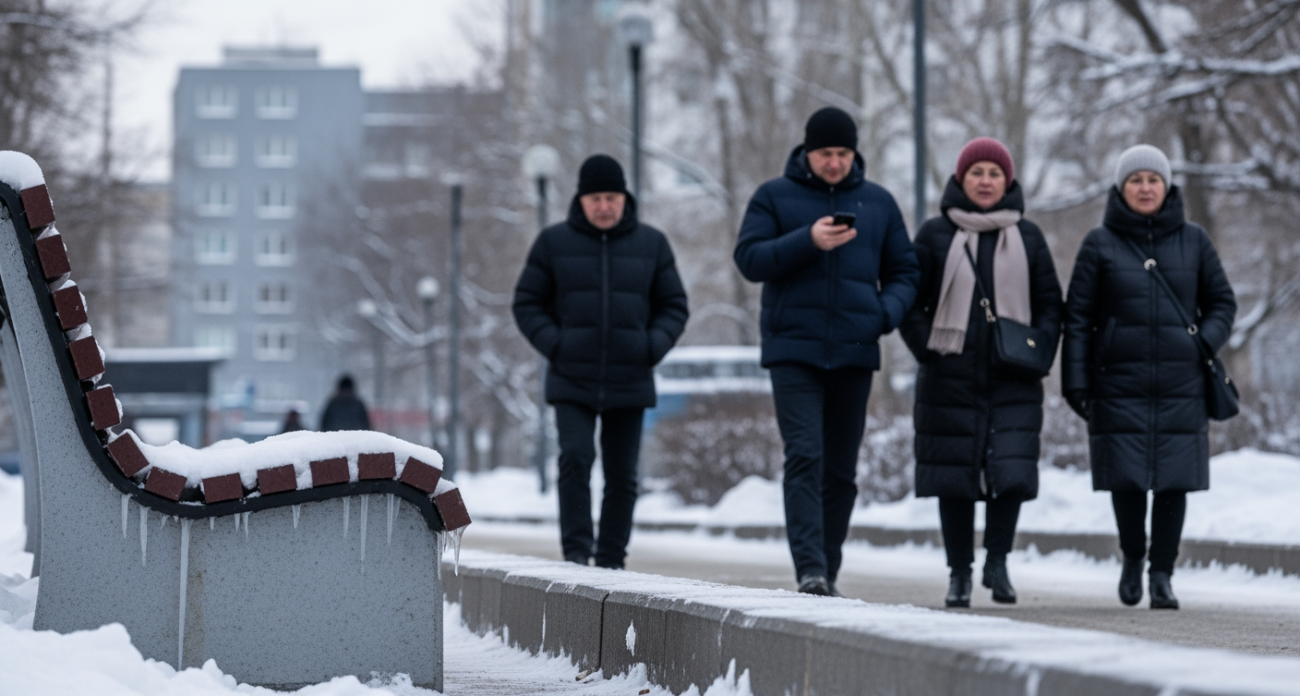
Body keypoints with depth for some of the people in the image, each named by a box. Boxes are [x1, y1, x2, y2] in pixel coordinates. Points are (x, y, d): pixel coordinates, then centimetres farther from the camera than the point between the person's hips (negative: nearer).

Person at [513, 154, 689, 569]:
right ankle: (576, 552, -12)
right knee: (575, 459, -17)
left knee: (622, 476, 3)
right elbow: (527, 303, 6)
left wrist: (652, 349, -6)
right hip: (571, 382, -1)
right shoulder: (554, 242, 3)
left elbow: (674, 306, 11)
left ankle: (611, 561, 11)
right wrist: (555, 345, -8)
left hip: (629, 383, 2)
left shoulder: (651, 244, 6)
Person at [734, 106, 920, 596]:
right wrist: (808, 241, -19)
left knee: (841, 469, 7)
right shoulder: (774, 197, 4)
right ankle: (810, 570, -22)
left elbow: (904, 272, 14)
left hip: (855, 354, 3)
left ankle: (828, 572, 15)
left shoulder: (878, 203, 11)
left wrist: (886, 312, -6)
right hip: (793, 350, -3)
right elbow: (750, 259, -5)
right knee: (804, 458, -15)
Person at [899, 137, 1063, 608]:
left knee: (1013, 472, -12)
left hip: (1013, 381, 1)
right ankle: (959, 573, 11)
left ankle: (997, 560, 6)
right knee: (955, 478, 1)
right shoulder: (935, 235, 4)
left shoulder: (1027, 237, 10)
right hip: (950, 379, -1)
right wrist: (927, 351, -6)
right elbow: (910, 301, 6)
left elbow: (1049, 304, 13)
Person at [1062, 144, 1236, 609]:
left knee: (1174, 478, -2)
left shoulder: (1193, 240, 7)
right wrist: (1076, 383, -3)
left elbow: (1222, 303, 12)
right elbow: (1077, 316, 2)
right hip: (1120, 383, -1)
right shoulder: (1100, 244, 2)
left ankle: (1162, 574, 9)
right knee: (1126, 477, -2)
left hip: (1181, 385, 1)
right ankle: (1132, 557, 23)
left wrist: (1204, 345, -6)